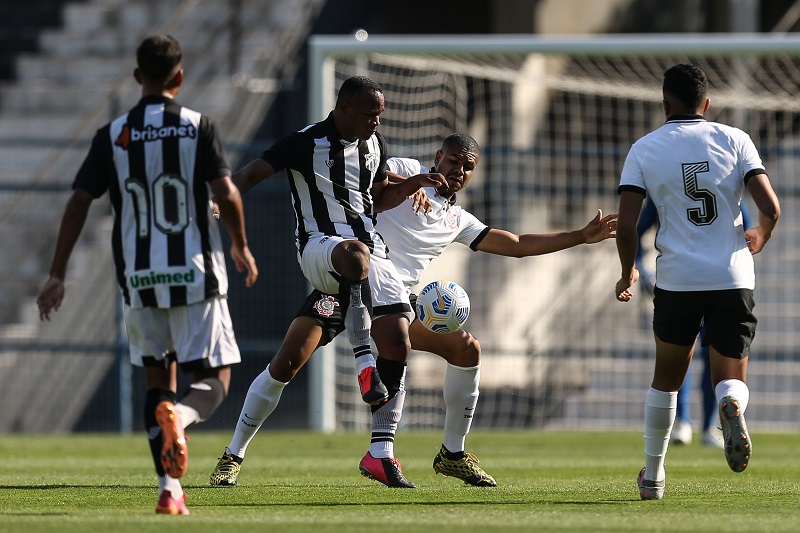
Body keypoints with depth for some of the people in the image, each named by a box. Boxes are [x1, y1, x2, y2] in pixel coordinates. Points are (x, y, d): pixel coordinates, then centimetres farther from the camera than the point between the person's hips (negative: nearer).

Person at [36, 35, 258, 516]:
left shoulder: (113, 135, 3)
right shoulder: (198, 127, -3)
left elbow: (79, 202, -1)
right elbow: (226, 192, -12)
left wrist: (58, 275, 4)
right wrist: (241, 247, 6)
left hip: (139, 278, 3)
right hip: (195, 274, -3)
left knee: (158, 378, 16)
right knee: (215, 379, 4)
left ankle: (170, 488, 5)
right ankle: (179, 416, -31)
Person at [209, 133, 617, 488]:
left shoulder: (460, 222, 19)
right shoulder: (410, 172, 4)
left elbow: (518, 245, 21)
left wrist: (583, 236, 18)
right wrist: (408, 185, -27)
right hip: (349, 280, -6)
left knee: (467, 350, -6)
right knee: (286, 364, -19)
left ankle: (453, 454, 10)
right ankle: (233, 456, -5)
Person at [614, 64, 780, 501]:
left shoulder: (644, 150, 2)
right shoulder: (734, 140, 2)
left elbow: (626, 226, -4)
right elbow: (771, 209, -5)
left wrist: (628, 273, 14)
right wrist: (760, 237, 19)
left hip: (677, 280, 0)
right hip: (733, 279, 0)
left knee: (666, 379, 20)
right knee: (731, 379, 9)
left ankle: (652, 474, 23)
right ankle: (731, 405, -28)